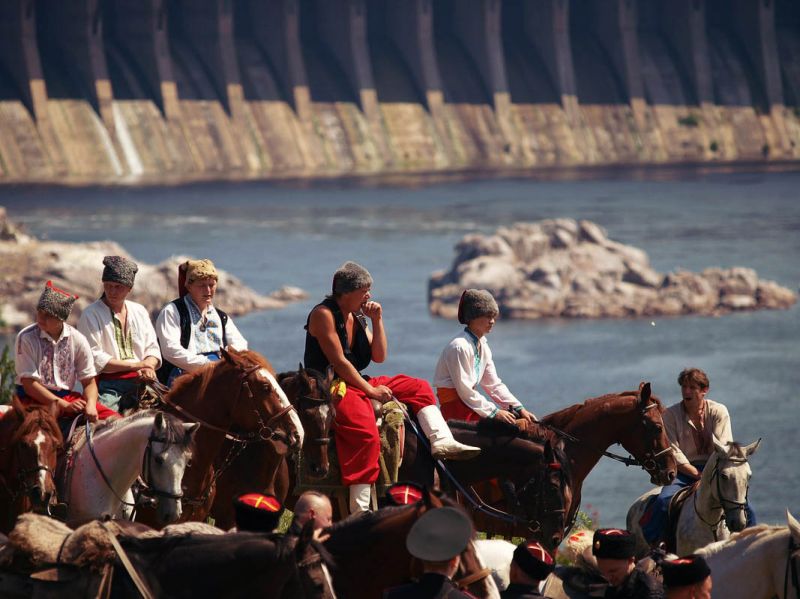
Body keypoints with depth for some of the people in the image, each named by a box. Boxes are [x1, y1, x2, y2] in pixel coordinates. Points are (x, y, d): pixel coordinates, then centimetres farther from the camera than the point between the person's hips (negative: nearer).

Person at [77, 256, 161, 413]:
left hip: (139, 383, 4)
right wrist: (135, 365, -9)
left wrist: (148, 366, -5)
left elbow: (152, 349, 19)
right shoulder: (91, 314, 3)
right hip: (107, 386, -4)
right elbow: (94, 358, -7)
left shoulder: (140, 311, 20)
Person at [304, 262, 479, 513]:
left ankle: (442, 442, -13)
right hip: (328, 386, -10)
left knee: (418, 387, 7)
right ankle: (359, 512, -41)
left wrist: (377, 321, 3)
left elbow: (379, 357, 13)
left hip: (357, 382, 10)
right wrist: (370, 391, -17)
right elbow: (338, 361, -17)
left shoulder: (357, 317, 15)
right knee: (365, 432, -35)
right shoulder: (324, 314, -11)